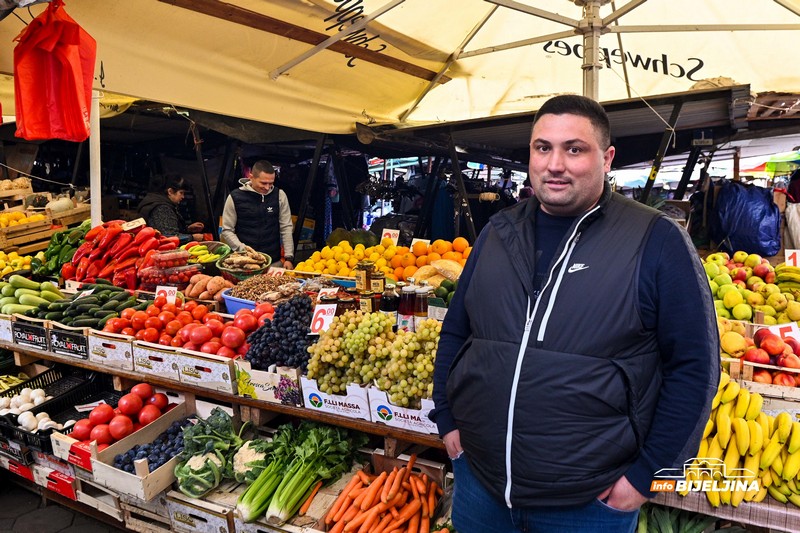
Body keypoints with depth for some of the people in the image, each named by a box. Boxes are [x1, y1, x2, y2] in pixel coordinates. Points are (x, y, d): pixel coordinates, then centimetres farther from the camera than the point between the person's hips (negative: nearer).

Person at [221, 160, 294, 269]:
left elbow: (286, 228, 0)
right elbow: (227, 231, 0)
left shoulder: (279, 195, -1)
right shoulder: (235, 198, -4)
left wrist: (289, 257, -5)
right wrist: (244, 250, -13)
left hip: (274, 262, 1)